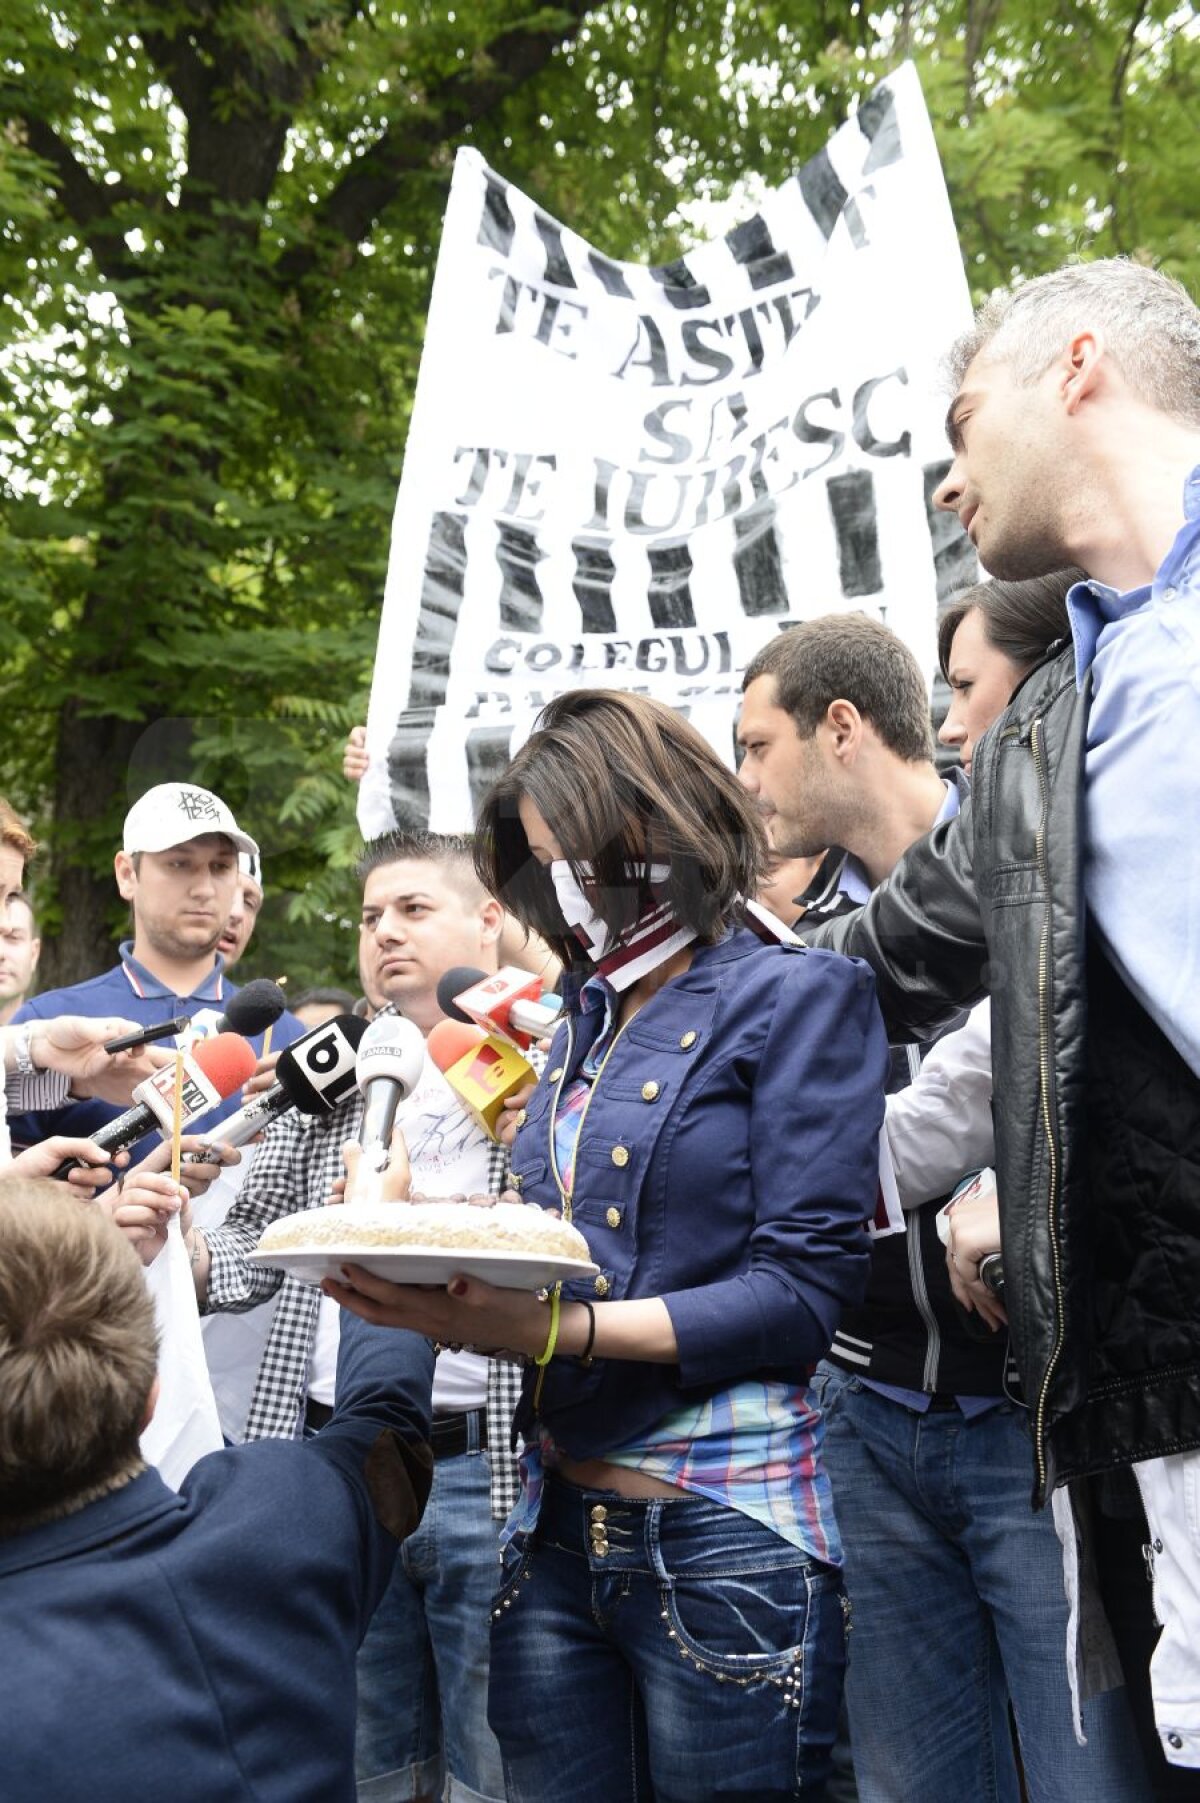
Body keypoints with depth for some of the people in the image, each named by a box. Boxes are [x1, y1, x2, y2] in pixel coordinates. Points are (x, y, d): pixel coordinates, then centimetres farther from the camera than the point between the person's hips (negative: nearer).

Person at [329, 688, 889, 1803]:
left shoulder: (796, 996, -7)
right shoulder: (584, 1023, 13)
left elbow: (802, 1285, -15)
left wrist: (553, 1330, -22)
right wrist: (439, 1287, -5)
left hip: (724, 1534, -6)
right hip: (560, 1529, 6)